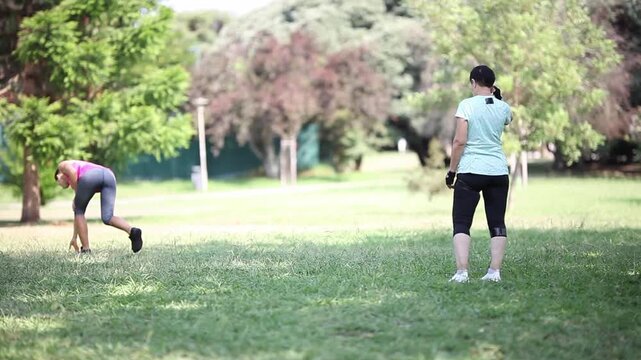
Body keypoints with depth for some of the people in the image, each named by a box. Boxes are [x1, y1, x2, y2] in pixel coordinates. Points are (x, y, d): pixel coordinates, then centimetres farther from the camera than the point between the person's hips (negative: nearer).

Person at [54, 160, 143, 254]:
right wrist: (74, 237, 51)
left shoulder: (62, 166, 32)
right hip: (109, 176, 6)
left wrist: (76, 193, 14)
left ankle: (86, 249, 13)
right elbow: (78, 213, 47)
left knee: (79, 211, 17)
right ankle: (132, 231, -27)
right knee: (107, 218, 1)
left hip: (91, 177, -6)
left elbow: (73, 172, 3)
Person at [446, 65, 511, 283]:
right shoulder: (503, 108, 5)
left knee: (461, 223, -1)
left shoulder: (467, 105, -7)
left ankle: (461, 272, -12)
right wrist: (496, 97, 21)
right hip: (498, 172, 4)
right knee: (497, 223, 9)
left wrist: (452, 171, -5)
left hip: (469, 172, -4)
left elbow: (459, 141, -12)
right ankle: (494, 271, 3)